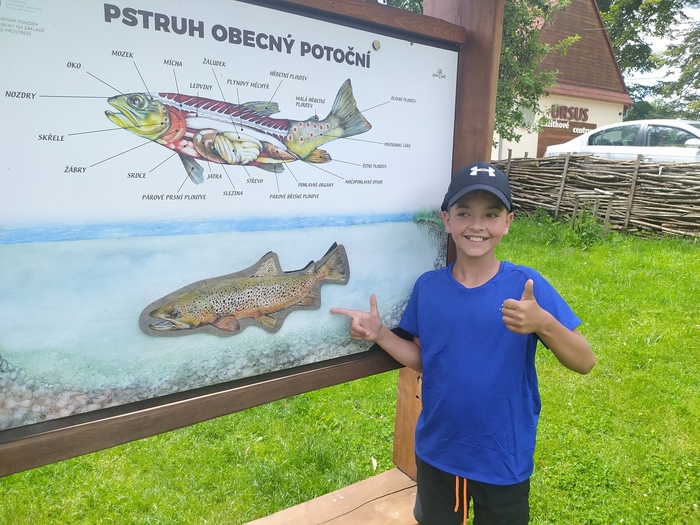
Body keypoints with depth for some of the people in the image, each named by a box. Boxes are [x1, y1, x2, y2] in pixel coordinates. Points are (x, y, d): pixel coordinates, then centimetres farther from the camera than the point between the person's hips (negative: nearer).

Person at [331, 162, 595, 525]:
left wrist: (544, 324, -35)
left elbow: (584, 362, -16)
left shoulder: (525, 285, -16)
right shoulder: (428, 287, -8)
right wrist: (380, 334, -13)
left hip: (504, 460, -2)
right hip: (436, 453, 3)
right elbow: (424, 361, 3)